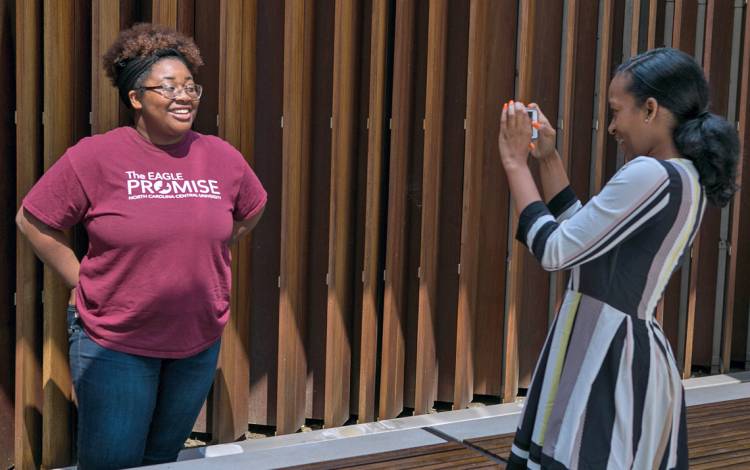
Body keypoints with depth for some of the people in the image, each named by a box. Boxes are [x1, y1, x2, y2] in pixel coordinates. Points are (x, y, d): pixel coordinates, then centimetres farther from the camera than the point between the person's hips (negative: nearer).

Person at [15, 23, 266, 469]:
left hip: (200, 343, 4)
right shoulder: (95, 156, -11)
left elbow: (251, 211, 18)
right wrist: (82, 282, -4)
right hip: (114, 344, -3)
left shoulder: (222, 157, -1)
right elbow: (33, 220, -3)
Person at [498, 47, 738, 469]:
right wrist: (549, 159, 15)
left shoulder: (651, 175, -20)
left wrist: (516, 163, -8)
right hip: (630, 353, 9)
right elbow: (580, 237, 17)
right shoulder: (688, 180, 10)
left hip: (607, 358, -9)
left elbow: (554, 251, -17)